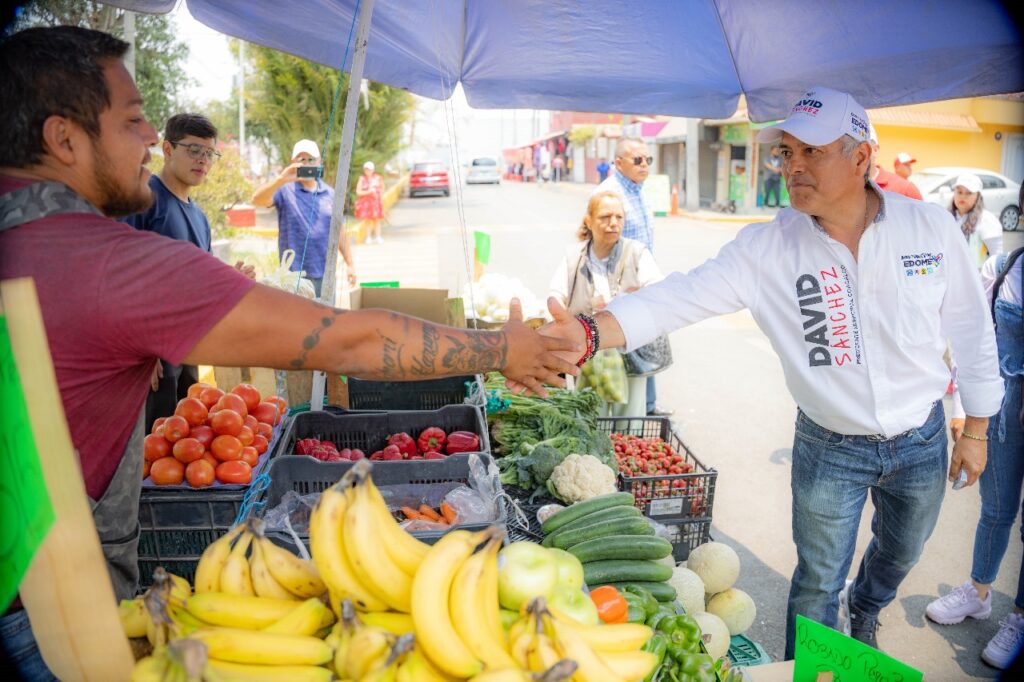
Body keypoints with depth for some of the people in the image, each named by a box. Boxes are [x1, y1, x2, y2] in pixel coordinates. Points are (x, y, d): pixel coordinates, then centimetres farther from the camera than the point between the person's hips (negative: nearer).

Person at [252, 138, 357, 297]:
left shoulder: (330, 193, 9)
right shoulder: (285, 190, -4)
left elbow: (339, 231, 13)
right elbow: (257, 200, -22)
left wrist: (349, 263, 10)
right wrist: (281, 179, -38)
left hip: (325, 274, 4)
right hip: (294, 275, -4)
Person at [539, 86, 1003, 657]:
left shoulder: (932, 227, -12)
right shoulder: (768, 246, -17)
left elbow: (972, 329, -1)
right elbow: (683, 298, -27)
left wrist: (976, 430, 5)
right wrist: (590, 333, -43)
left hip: (921, 441, 3)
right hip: (830, 449, -2)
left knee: (900, 555, 27)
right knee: (818, 580, 10)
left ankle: (864, 613, 60)